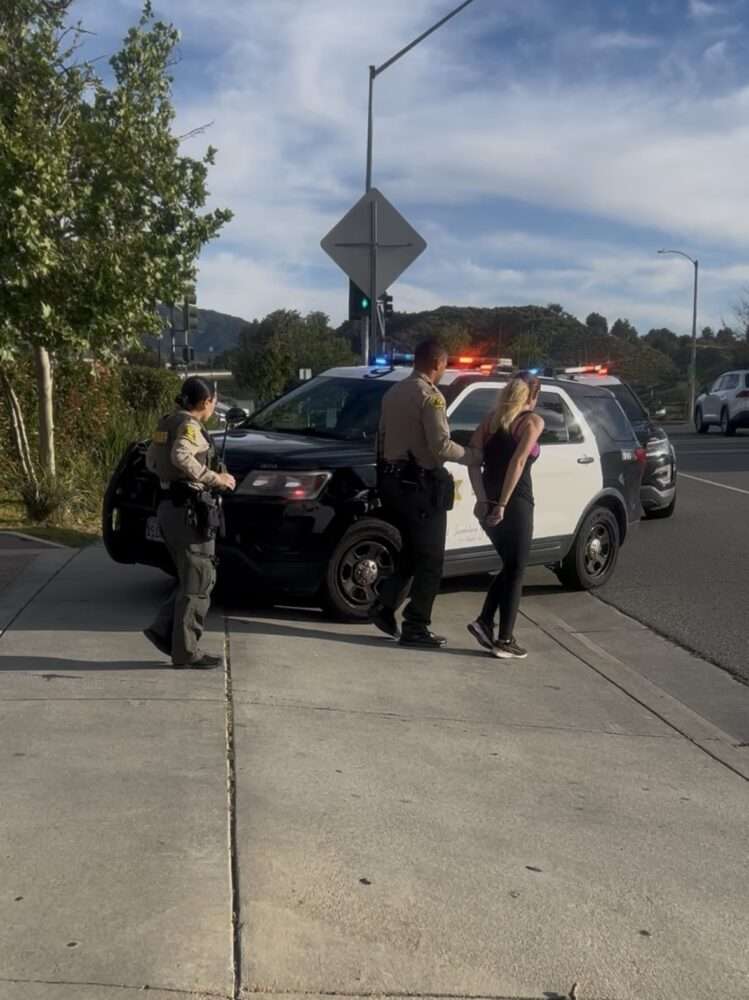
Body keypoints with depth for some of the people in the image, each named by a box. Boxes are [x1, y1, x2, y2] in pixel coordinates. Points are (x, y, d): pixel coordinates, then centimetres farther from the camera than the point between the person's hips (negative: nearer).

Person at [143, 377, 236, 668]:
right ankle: (186, 652, 3)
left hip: (169, 507, 9)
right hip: (189, 510, -9)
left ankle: (163, 629, 11)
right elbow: (181, 456, -32)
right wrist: (213, 478, -25)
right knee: (197, 583, -1)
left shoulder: (166, 422, 13)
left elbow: (151, 461, 23)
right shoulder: (189, 425, -13)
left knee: (192, 579, 18)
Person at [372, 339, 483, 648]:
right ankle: (415, 627, 4)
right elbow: (441, 446, -20)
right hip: (420, 485, -8)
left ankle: (385, 606, 11)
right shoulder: (430, 396, -13)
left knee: (412, 552, 20)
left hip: (392, 481, 8)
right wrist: (475, 455, -8)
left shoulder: (393, 393, 12)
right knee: (430, 559, 2)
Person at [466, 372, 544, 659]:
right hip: (516, 503, -6)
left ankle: (484, 622, 9)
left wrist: (483, 499, -6)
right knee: (515, 572, 5)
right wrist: (502, 504, -17)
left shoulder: (492, 419, 11)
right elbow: (518, 463, -17)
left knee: (509, 566, 21)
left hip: (487, 504, 6)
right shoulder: (533, 421, -4)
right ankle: (505, 641, 5)